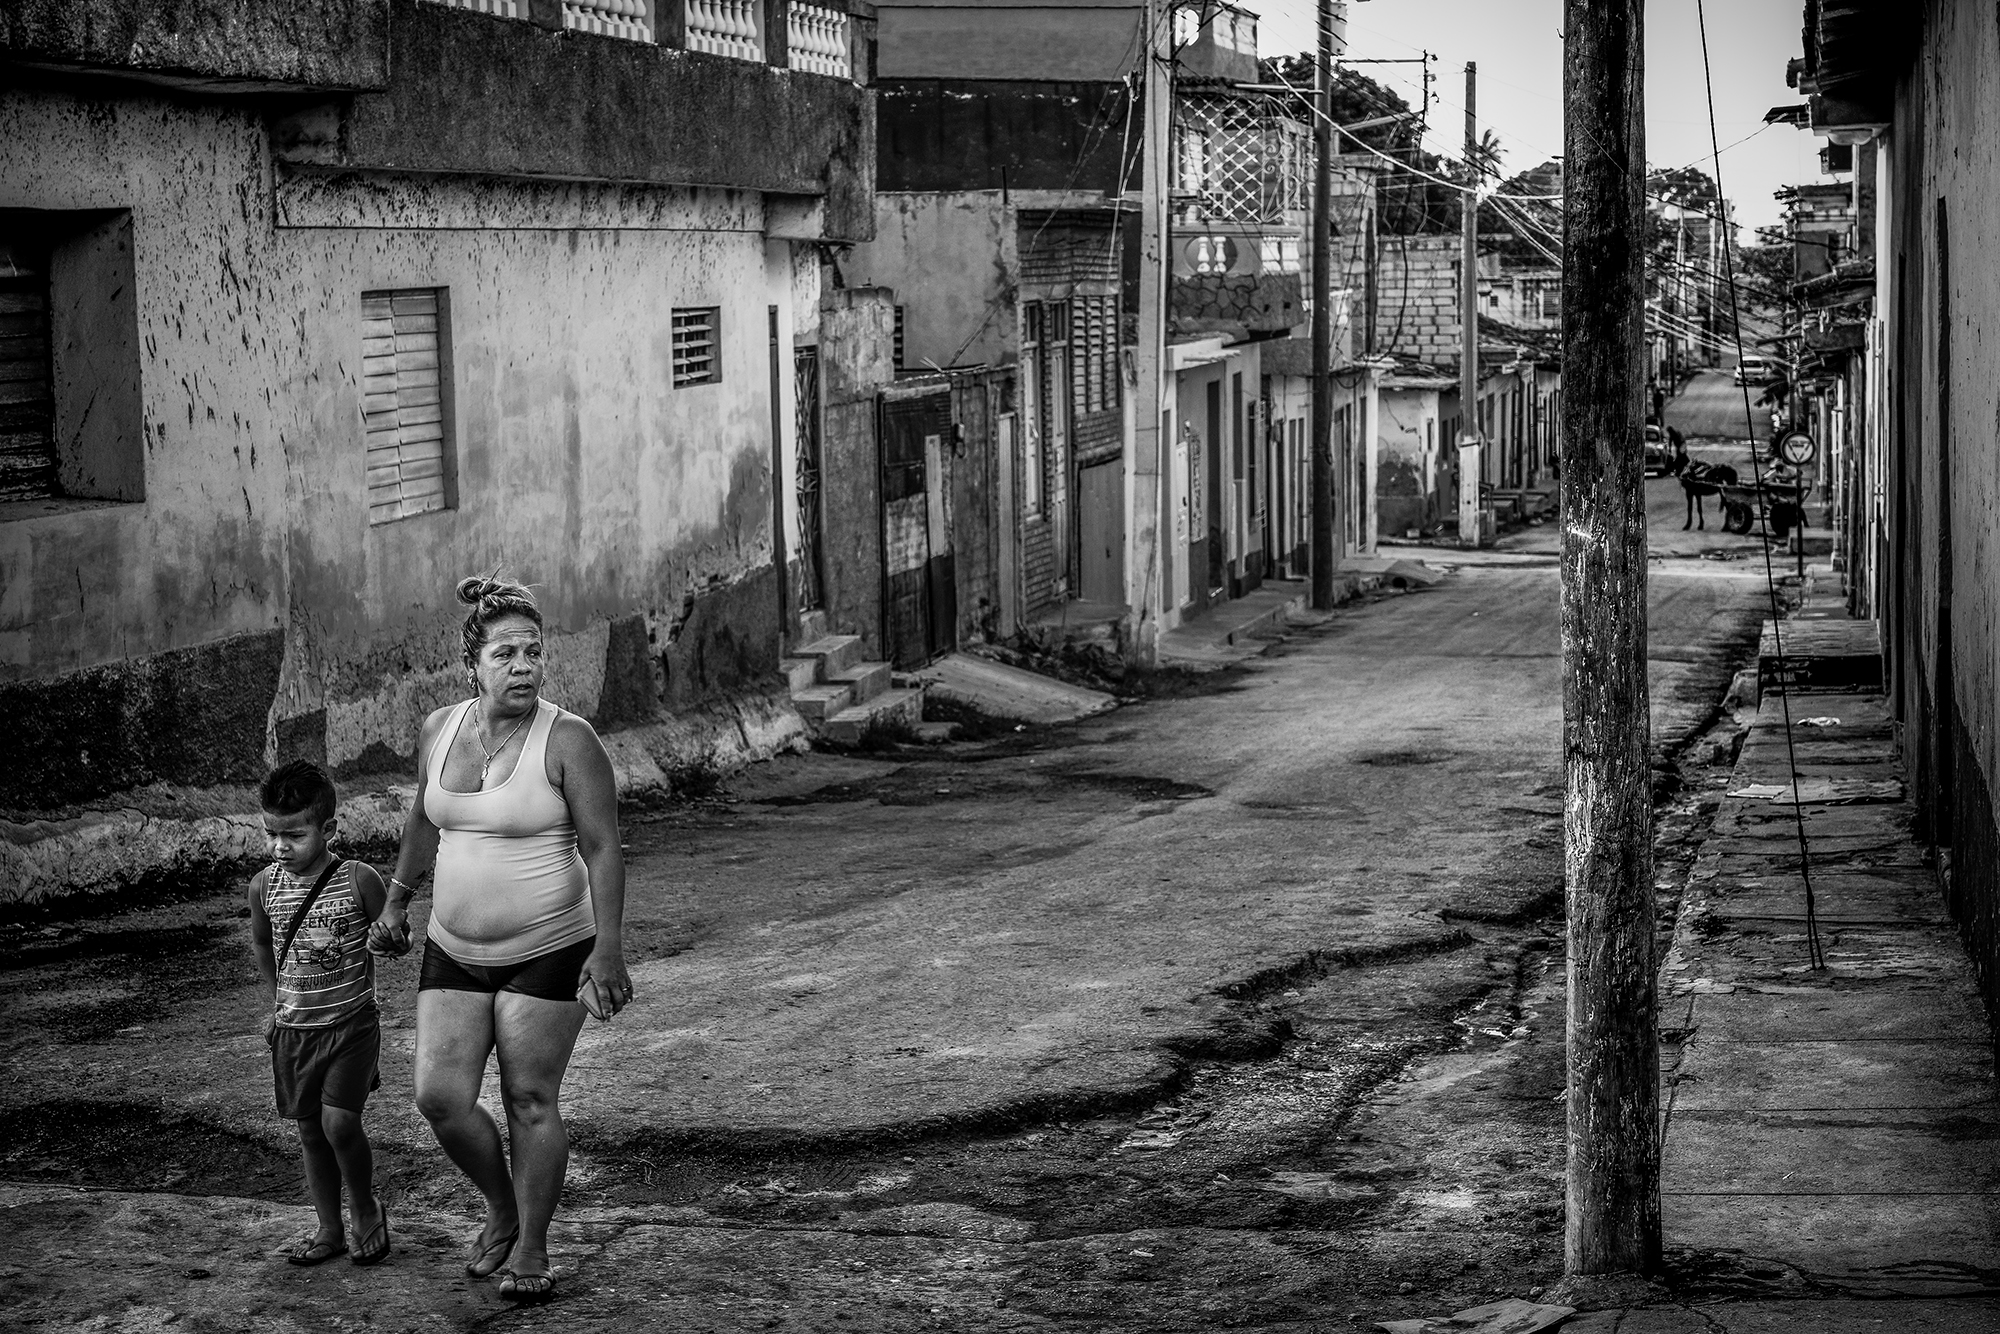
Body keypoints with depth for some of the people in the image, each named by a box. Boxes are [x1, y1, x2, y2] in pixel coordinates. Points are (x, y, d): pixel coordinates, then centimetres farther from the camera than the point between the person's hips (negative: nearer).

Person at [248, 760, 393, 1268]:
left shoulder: (358, 880, -14)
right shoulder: (264, 886, -3)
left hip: (351, 1022, -4)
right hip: (294, 1028, 4)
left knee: (339, 1121, -14)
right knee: (310, 1129, 8)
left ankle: (366, 1207, 10)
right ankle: (329, 1230, 19)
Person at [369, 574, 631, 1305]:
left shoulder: (568, 740, -14)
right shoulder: (439, 730, 2)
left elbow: (602, 848, -15)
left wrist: (608, 947, -22)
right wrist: (397, 900, 26)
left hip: (546, 952, -4)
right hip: (454, 951, 4)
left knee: (530, 1103, 0)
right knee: (440, 1098, -4)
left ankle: (531, 1249, 17)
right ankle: (501, 1209, 22)